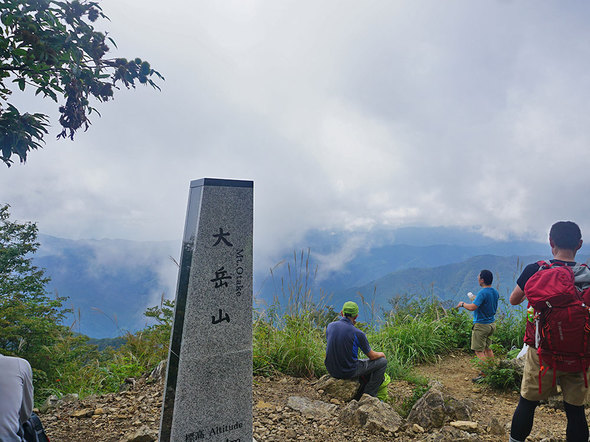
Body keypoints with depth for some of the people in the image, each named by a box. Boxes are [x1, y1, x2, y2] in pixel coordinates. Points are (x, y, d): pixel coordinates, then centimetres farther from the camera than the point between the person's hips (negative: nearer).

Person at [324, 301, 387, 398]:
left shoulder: (330, 326, -5)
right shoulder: (357, 333, -19)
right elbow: (372, 356, -5)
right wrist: (381, 354, 19)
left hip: (331, 370, 6)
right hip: (348, 372, -6)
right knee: (382, 361, 9)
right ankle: (369, 395, 12)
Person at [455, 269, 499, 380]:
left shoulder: (482, 293, -23)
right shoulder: (495, 292, 4)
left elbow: (472, 307, -29)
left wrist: (462, 304, -11)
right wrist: (476, 299, 24)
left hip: (481, 325, -9)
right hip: (492, 323, 9)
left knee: (479, 351, -2)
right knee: (487, 348, 21)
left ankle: (484, 375, -2)